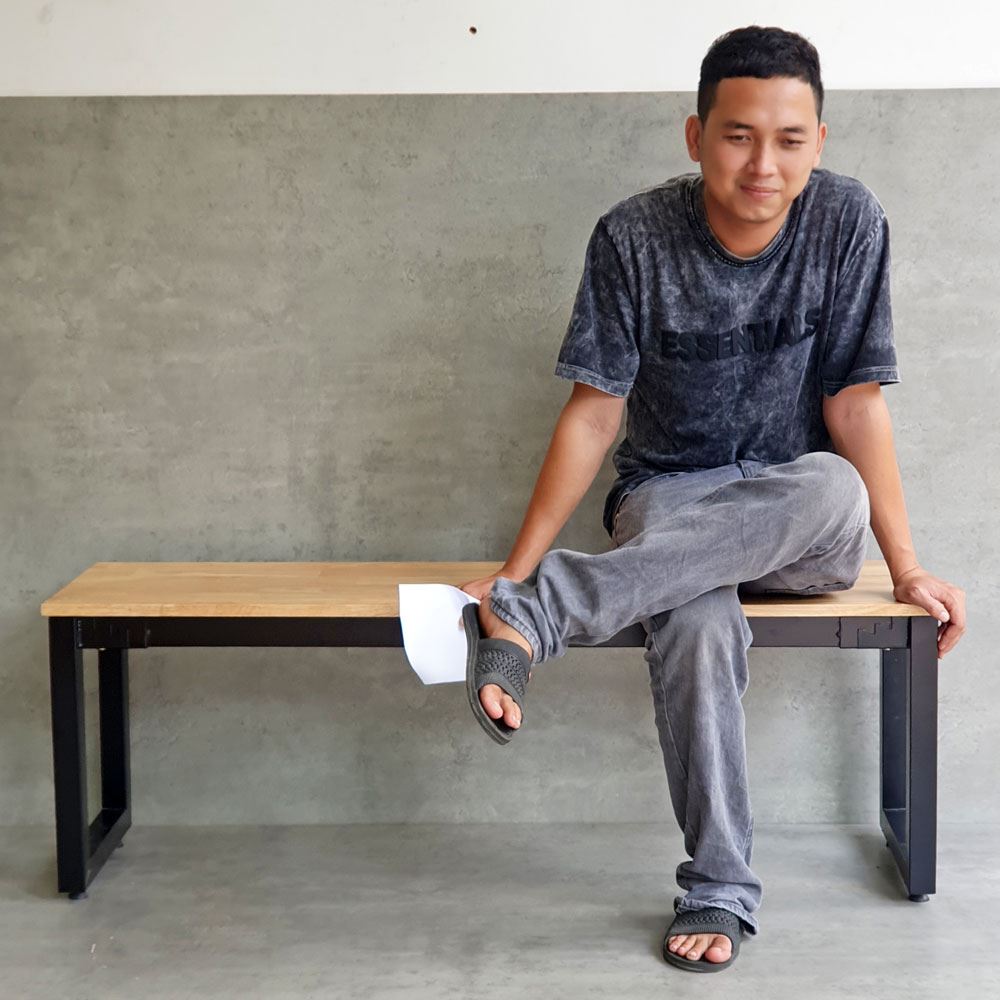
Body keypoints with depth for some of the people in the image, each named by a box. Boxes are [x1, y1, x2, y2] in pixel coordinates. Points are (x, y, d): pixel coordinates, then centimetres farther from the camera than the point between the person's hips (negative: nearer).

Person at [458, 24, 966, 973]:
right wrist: (514, 564, -13)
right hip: (667, 498, -1)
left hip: (797, 527, 1)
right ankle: (718, 891, -21)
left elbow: (855, 403, -7)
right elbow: (595, 409, -8)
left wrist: (907, 570, -11)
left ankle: (532, 615, -39)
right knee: (696, 624, -36)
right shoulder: (635, 235, -10)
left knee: (837, 491, -37)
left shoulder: (848, 221, -9)